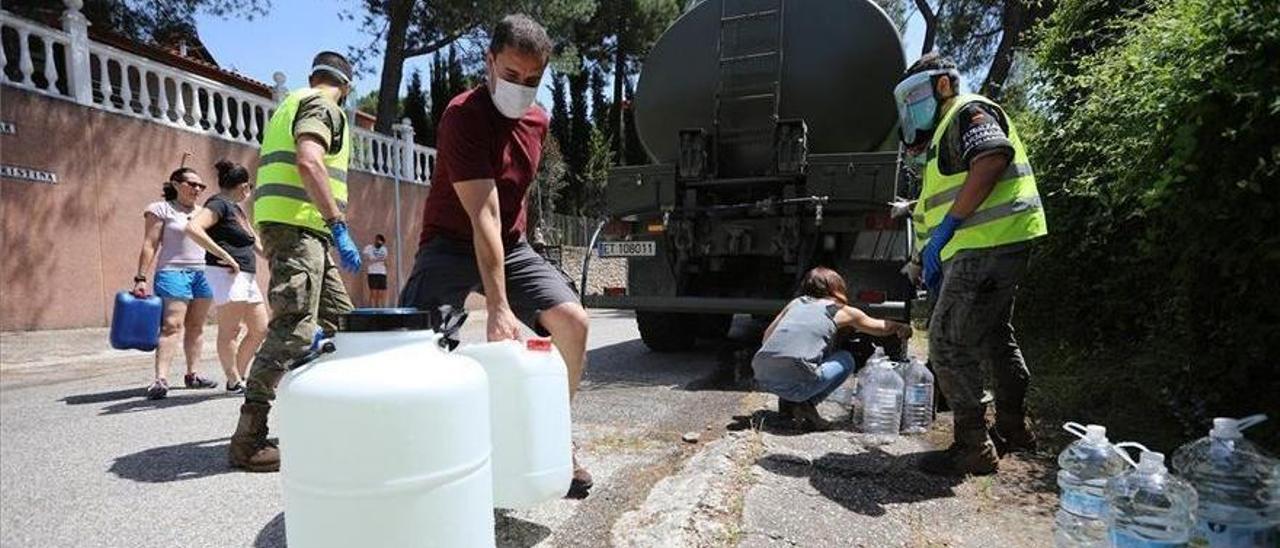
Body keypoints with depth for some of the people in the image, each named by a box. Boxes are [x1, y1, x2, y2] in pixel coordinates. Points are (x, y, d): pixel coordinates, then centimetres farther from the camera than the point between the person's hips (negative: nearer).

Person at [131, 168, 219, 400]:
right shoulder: (161, 209, 2)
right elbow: (149, 245, -4)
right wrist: (141, 278, -10)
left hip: (203, 274, 6)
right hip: (173, 272, -5)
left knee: (196, 326, 6)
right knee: (172, 325, -15)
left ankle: (192, 374, 12)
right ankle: (161, 379, -19)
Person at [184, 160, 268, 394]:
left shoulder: (237, 209, 21)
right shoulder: (219, 203, -7)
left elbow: (255, 241, 30)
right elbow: (193, 228, -23)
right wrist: (225, 257, -21)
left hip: (246, 276, 10)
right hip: (226, 274, -10)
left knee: (260, 329, 10)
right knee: (230, 330, -4)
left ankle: (240, 375, 21)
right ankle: (233, 381, 4)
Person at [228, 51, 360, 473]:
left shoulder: (293, 103, 27)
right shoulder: (323, 106, -3)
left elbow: (277, 166, 27)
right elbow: (308, 161, -21)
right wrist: (339, 226, -24)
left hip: (287, 225, 10)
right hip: (298, 224, -10)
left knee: (338, 316, 13)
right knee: (293, 330, -13)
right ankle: (248, 440, -10)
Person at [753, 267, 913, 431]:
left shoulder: (796, 302, 22)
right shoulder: (841, 311, 13)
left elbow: (767, 335, 22)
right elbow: (882, 328, 29)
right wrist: (902, 328, 49)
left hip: (761, 376, 5)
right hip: (793, 381, -5)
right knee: (846, 360, 20)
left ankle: (787, 401, 18)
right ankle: (806, 405, 4)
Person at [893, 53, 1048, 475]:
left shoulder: (967, 112, -4)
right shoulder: (945, 132, 26)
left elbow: (992, 158, -24)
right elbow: (943, 201, 26)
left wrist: (946, 226, -24)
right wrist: (933, 260, 21)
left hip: (988, 244, -11)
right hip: (992, 248, 11)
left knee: (948, 342, -10)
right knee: (993, 336, 20)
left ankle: (973, 447, -3)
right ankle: (1012, 429, 36)